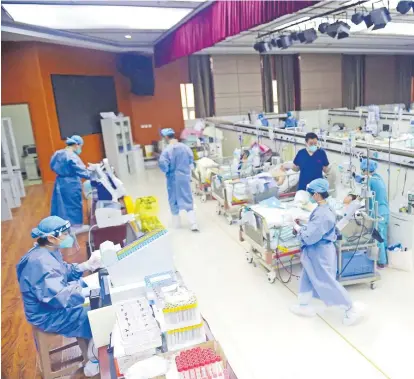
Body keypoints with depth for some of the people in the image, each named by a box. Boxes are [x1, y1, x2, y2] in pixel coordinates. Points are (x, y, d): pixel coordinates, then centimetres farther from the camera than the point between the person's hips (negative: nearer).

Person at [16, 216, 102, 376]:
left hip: (55, 303, 10)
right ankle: (95, 362, 13)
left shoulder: (48, 252, -2)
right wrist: (90, 290, -34)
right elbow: (59, 297, -37)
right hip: (49, 314, -9)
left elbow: (65, 272, 12)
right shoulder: (41, 262, -33)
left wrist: (87, 265, -2)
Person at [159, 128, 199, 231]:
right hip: (185, 177, 3)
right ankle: (194, 224, 1)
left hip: (173, 179, -3)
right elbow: (191, 160, 8)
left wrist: (167, 171, -2)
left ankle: (176, 222, 28)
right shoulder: (185, 147, -3)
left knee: (173, 200, 15)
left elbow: (163, 165, -22)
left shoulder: (166, 150, -17)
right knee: (188, 200, 8)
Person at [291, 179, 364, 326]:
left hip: (320, 254, -10)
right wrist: (302, 227, 1)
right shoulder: (322, 209, 3)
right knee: (307, 278, 20)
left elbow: (309, 237, -30)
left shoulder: (322, 214, -29)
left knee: (328, 283, 3)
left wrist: (298, 229, -12)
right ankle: (305, 306, 35)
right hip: (315, 252, 10)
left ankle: (352, 310, 18)